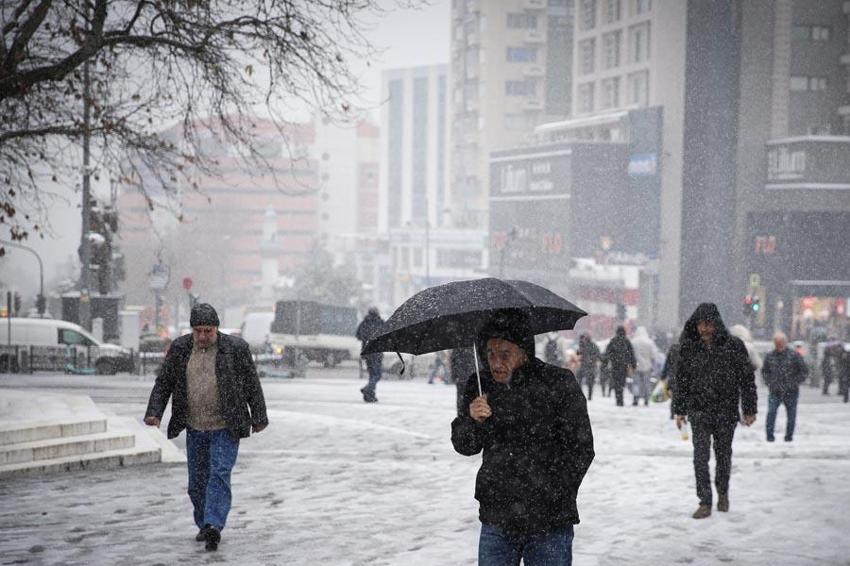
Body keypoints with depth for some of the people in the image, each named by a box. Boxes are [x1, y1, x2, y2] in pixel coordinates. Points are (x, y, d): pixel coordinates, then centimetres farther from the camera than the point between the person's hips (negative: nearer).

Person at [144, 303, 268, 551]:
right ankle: (204, 525, 23)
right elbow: (163, 382, 7)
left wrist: (259, 417, 2)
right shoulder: (179, 348, 3)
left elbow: (252, 384, 1)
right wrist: (154, 412, -4)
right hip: (195, 429, 4)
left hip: (225, 428, -4)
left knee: (219, 475, -14)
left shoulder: (236, 348, -5)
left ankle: (214, 526, -20)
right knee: (197, 481, 9)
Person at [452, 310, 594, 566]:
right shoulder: (481, 386, 4)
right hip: (496, 522, 3)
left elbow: (581, 449, -4)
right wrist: (472, 420, -16)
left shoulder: (558, 384, -7)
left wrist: (553, 500, -8)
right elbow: (464, 446, 6)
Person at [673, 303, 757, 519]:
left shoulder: (734, 346, -5)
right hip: (699, 410, 1)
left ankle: (722, 493, 34)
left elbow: (747, 378, 0)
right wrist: (679, 410, 9)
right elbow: (681, 379, 10)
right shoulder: (689, 347, 1)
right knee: (701, 456, -9)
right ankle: (705, 502, -6)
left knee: (723, 454, 12)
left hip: (726, 411, -1)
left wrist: (750, 409, 0)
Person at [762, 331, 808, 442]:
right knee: (771, 413, -15)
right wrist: (769, 383, 4)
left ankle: (789, 436, 19)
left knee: (791, 416, 5)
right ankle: (769, 436, -11)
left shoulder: (794, 356, -3)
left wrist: (794, 383, -7)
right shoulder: (770, 356, 5)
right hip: (774, 392, 1)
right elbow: (764, 371, 20)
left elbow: (804, 371, 1)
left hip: (791, 393, -1)